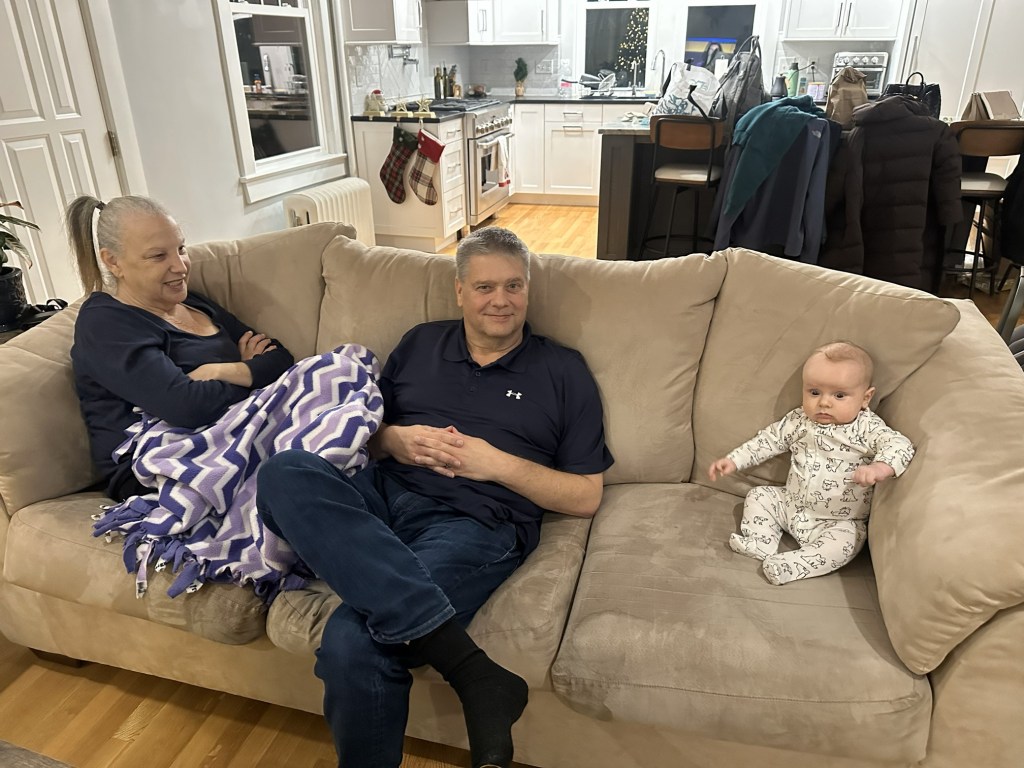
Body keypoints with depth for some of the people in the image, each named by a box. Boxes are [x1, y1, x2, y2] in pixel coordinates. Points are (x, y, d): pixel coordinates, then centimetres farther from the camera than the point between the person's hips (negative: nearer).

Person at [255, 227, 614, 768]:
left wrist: (499, 463, -7)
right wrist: (393, 440, 1)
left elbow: (586, 498, 6)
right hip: (383, 496, 5)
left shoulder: (563, 372, 11)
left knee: (354, 642, -32)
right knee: (283, 474, -30)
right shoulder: (420, 344, 20)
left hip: (474, 522, -4)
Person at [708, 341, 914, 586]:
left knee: (845, 541, -31)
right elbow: (768, 439, 6)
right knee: (759, 496, 2)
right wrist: (733, 460, -1)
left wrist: (880, 468, -49)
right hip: (792, 505, 5)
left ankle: (792, 565, -30)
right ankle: (762, 544, -6)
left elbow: (899, 445, -27)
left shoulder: (866, 428, -15)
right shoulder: (799, 421, -2)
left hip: (838, 522, -5)